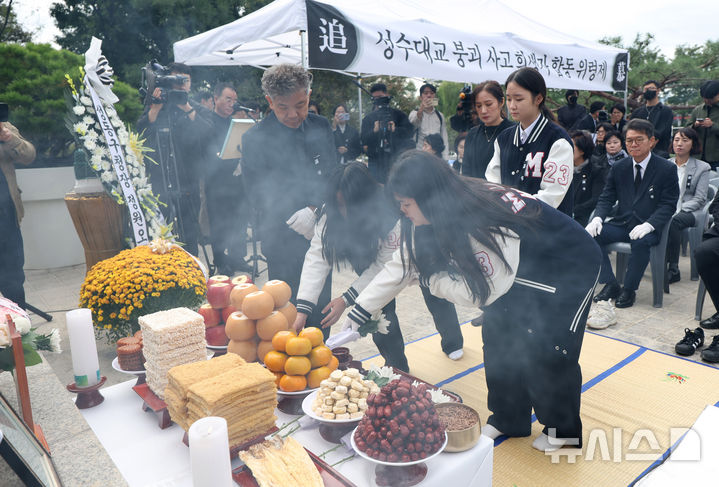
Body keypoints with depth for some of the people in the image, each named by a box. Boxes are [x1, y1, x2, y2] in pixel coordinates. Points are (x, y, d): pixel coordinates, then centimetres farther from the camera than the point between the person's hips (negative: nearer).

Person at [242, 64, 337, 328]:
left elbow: (331, 176, 5)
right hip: (283, 239, -4)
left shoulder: (321, 127, 5)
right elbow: (258, 194, -7)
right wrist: (296, 221, -14)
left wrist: (315, 212, -13)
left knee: (321, 301, 14)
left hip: (320, 231, 4)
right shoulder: (255, 138, -8)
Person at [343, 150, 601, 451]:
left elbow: (485, 291, -29)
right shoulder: (433, 219, -13)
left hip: (570, 267, -7)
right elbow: (401, 266, -8)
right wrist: (357, 314, -8)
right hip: (527, 267, 8)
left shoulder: (487, 223, -38)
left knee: (547, 348, -9)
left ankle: (563, 430, 18)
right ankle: (508, 419, 22)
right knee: (497, 333, 3)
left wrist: (430, 279, -17)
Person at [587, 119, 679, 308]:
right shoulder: (618, 168, 10)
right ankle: (610, 284, -11)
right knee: (590, 234, -22)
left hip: (648, 228, -4)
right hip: (621, 224, 4)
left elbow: (668, 205, -6)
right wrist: (597, 218, -14)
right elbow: (606, 198, 8)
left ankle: (629, 289, -16)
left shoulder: (667, 169, 0)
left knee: (640, 241, -37)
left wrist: (648, 225, -24)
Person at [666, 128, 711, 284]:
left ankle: (673, 270, -32)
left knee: (673, 221, -38)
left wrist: (679, 210, -17)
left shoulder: (702, 168, 7)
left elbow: (700, 199, -1)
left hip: (690, 211, -2)